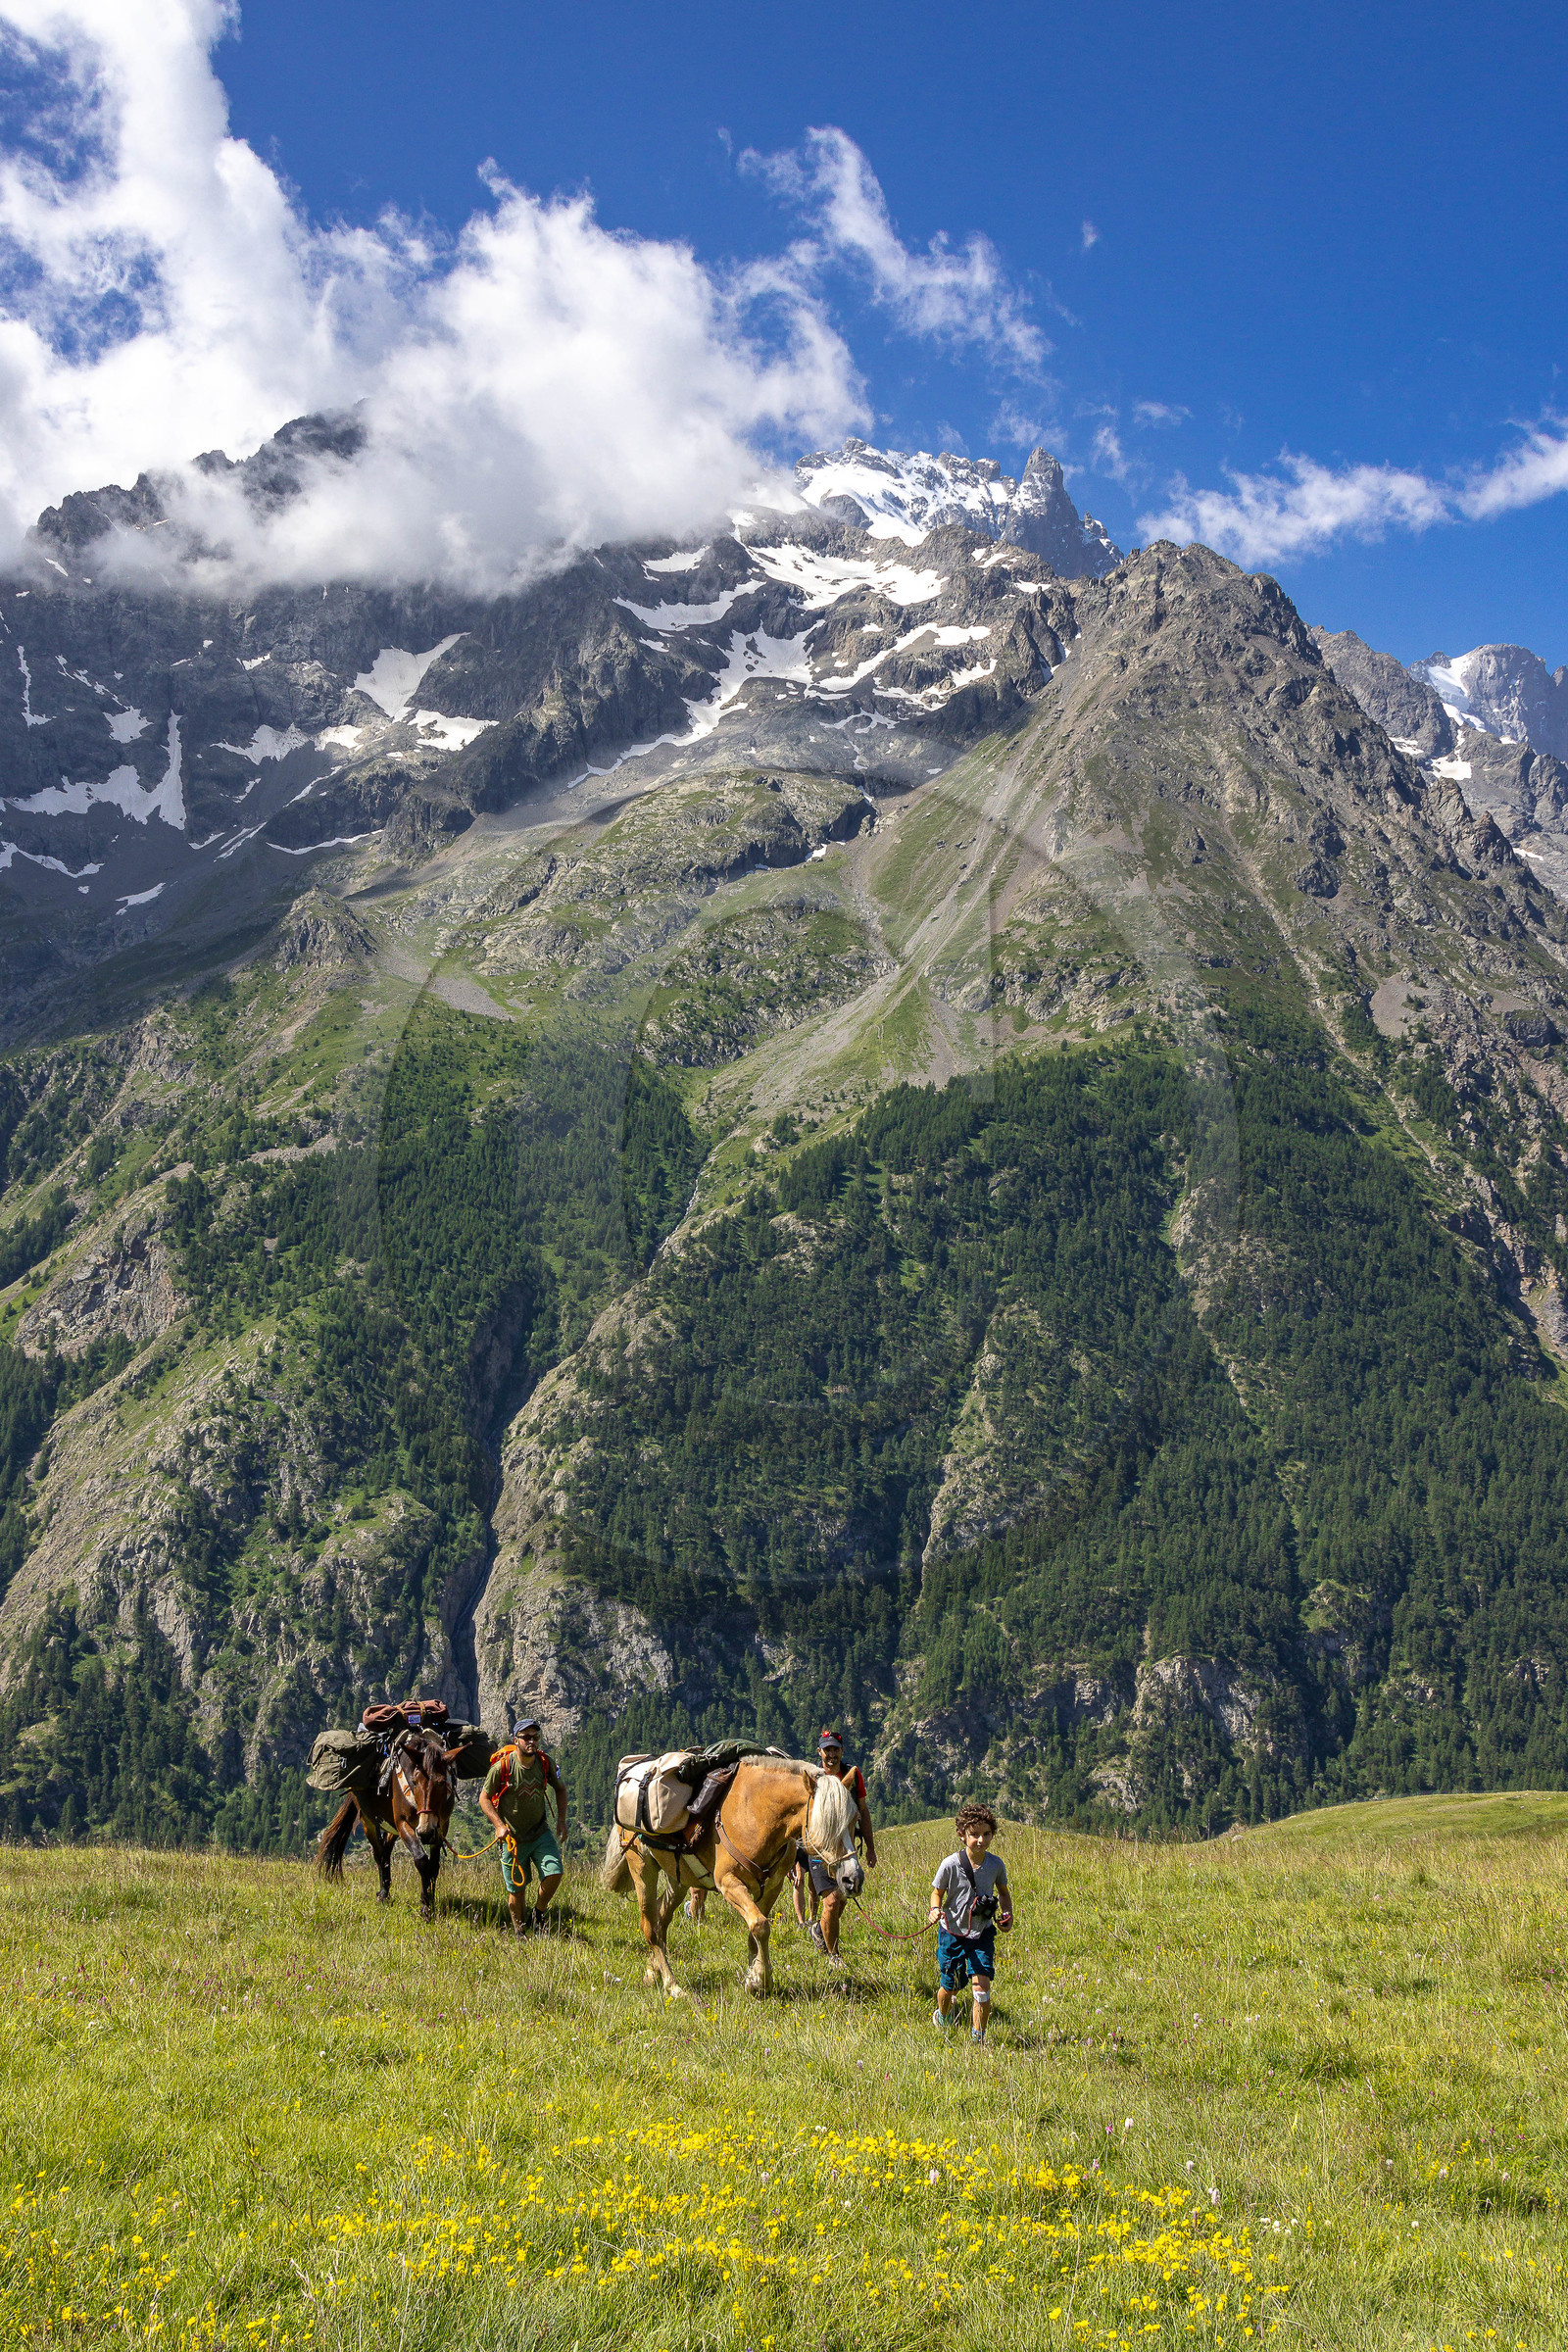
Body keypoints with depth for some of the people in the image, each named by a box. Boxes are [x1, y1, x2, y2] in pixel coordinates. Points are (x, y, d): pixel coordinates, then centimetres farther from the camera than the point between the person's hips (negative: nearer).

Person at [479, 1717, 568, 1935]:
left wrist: (561, 1820, 5)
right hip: (513, 1837, -2)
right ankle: (519, 1932, 29)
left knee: (555, 1873, -17)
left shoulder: (545, 1763, -5)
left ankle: (539, 1911, 12)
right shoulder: (502, 1767, -15)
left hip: (540, 1833, 2)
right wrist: (500, 1825, -18)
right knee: (517, 1889, 4)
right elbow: (484, 1798, -6)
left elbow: (560, 1788, 14)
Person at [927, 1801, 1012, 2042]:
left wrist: (1007, 1914, -3)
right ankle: (942, 2017, 44)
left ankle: (978, 2037, 1)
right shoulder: (951, 1864, -16)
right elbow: (937, 1892, -2)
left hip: (982, 1933, 1)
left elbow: (1003, 1892, 13)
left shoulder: (996, 1864, -7)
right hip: (952, 1931, -1)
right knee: (950, 1986, 10)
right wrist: (935, 1909, -22)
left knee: (981, 1985, -14)